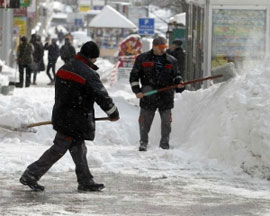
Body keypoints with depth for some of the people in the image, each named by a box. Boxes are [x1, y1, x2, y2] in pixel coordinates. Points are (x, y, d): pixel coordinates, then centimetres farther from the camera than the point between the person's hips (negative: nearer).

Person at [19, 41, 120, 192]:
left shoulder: (64, 69, 8)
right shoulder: (88, 74, -18)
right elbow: (102, 96, -15)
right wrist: (114, 114, 0)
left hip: (61, 115, 9)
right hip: (75, 121, -9)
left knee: (78, 148, 16)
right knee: (59, 148, -3)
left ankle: (86, 181, 22)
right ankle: (31, 175, -2)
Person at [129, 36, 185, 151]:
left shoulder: (171, 60, 10)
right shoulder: (142, 58, 4)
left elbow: (176, 75, 18)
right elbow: (134, 76, 7)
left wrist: (179, 84, -4)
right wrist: (137, 90, -4)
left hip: (166, 97, 2)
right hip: (148, 97, -1)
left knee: (166, 122, 3)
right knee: (145, 121, 3)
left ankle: (164, 144, 14)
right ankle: (143, 143, 18)